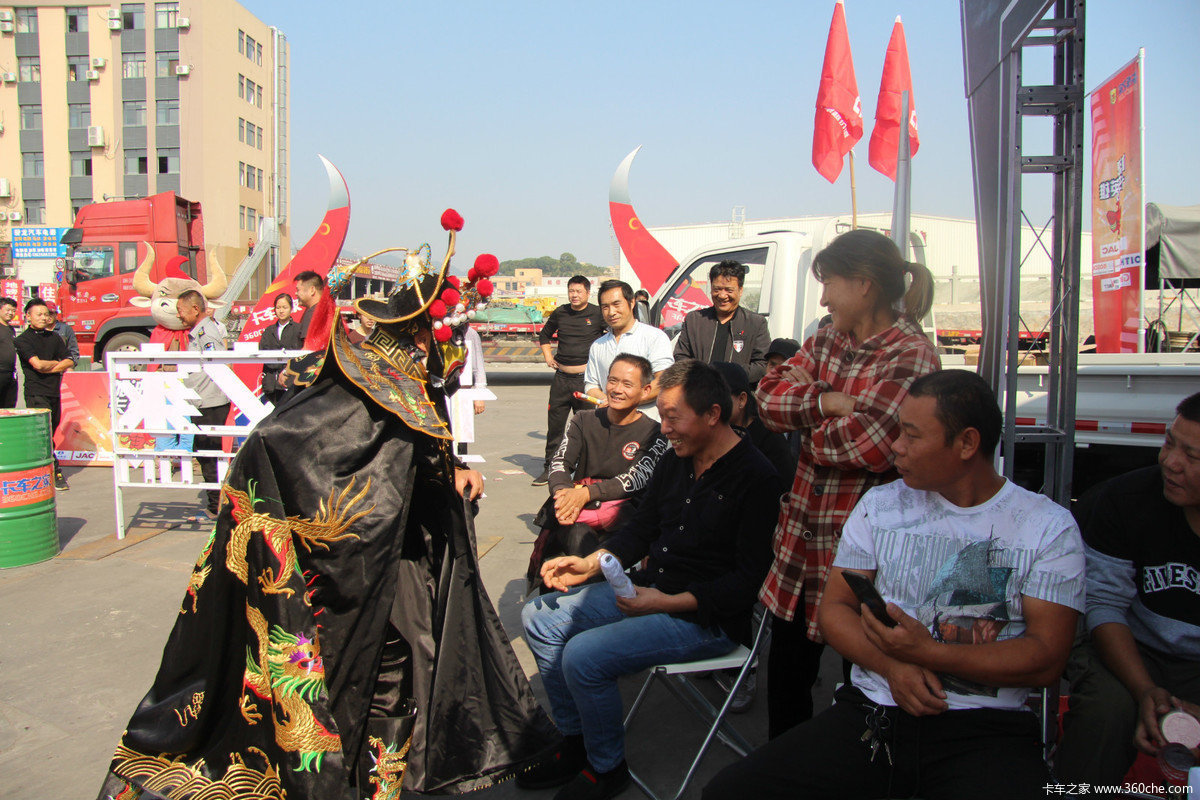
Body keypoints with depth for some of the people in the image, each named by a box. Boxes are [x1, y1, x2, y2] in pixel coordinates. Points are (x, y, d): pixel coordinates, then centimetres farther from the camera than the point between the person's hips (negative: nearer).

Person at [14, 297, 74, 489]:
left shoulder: (54, 337, 14)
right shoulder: (23, 340, -2)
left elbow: (69, 362, 8)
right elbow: (37, 364, -14)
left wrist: (48, 368, -6)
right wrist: (56, 363, 2)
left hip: (54, 392, 6)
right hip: (36, 393, -6)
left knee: (51, 431, 10)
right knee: (44, 433, -12)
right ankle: (55, 473, -14)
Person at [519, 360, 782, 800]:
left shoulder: (756, 478, -17)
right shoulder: (674, 462, 9)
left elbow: (750, 579, -20)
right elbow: (640, 530, 17)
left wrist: (669, 603, -25)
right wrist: (591, 564, 1)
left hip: (708, 617, -9)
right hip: (647, 588, 9)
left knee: (583, 656, -23)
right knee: (539, 616, 3)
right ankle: (577, 743, 15)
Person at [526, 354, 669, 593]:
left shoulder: (653, 434, 4)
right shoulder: (583, 421, 15)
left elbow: (635, 479, -9)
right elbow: (560, 463, 4)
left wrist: (586, 493, -24)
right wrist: (563, 491, -21)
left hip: (622, 512, -2)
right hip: (574, 510, 2)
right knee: (579, 536, -34)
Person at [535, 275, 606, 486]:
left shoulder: (597, 314, -2)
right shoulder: (560, 313, 9)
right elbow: (544, 335, 27)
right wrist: (548, 357, 14)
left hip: (586, 378, -3)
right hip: (561, 377, 3)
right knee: (555, 424, 6)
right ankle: (549, 468, 17)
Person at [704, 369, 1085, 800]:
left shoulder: (1049, 527, 2)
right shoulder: (879, 506, 11)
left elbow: (1045, 659, -5)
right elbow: (835, 609, 8)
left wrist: (926, 652, -16)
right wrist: (892, 665, -11)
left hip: (985, 727, -2)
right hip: (869, 713, 3)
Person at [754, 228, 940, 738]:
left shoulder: (911, 354, -14)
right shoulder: (826, 341, 10)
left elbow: (872, 443, -26)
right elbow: (768, 398, 1)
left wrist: (809, 425, -8)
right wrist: (827, 401, -16)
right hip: (802, 537, 8)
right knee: (786, 669, 20)